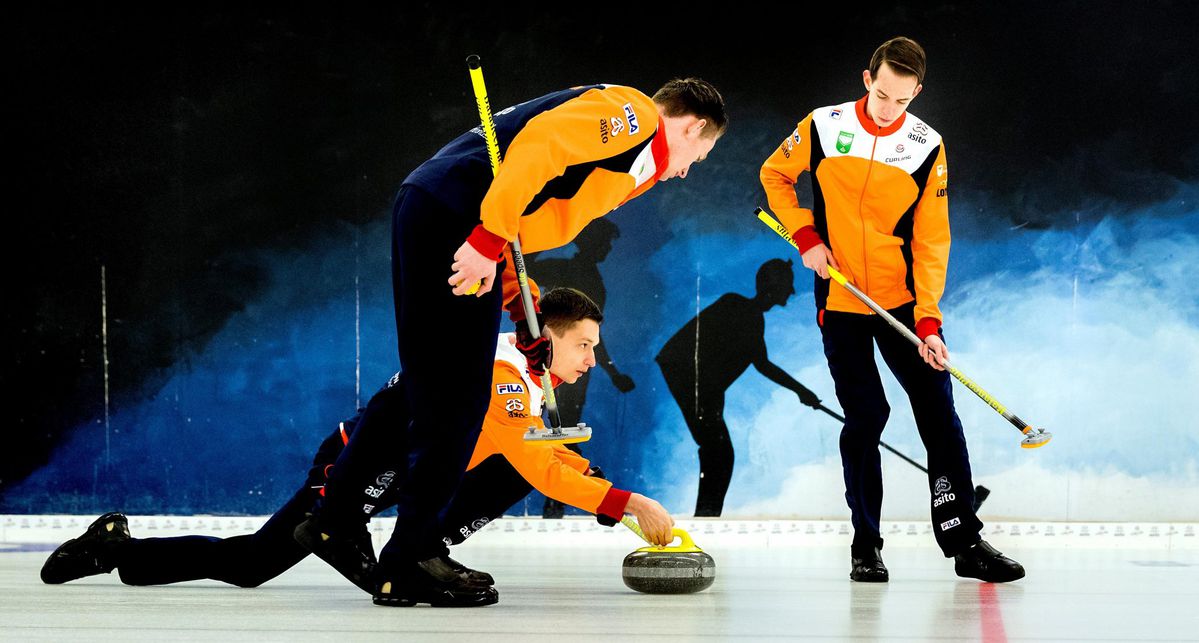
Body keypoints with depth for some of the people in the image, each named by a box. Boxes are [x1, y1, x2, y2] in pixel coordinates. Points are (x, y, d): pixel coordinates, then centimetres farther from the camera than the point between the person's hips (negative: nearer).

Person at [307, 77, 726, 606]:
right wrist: (489, 240, -22)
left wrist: (522, 311, 19)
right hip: (459, 221, -10)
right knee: (456, 399, -4)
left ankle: (333, 518, 27)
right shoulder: (633, 114, -2)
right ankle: (407, 562, 1)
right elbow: (540, 144, -19)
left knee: (424, 385, 20)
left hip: (426, 209, 10)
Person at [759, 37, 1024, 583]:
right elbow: (774, 176, 9)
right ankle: (866, 545, 8)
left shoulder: (928, 147, -5)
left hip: (902, 300, 1)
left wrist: (929, 321, -13)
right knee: (865, 417, -4)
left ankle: (964, 542, 7)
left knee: (938, 413, -1)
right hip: (840, 302, -1)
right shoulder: (823, 128, -7)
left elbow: (931, 241, -5)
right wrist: (806, 237, -5)